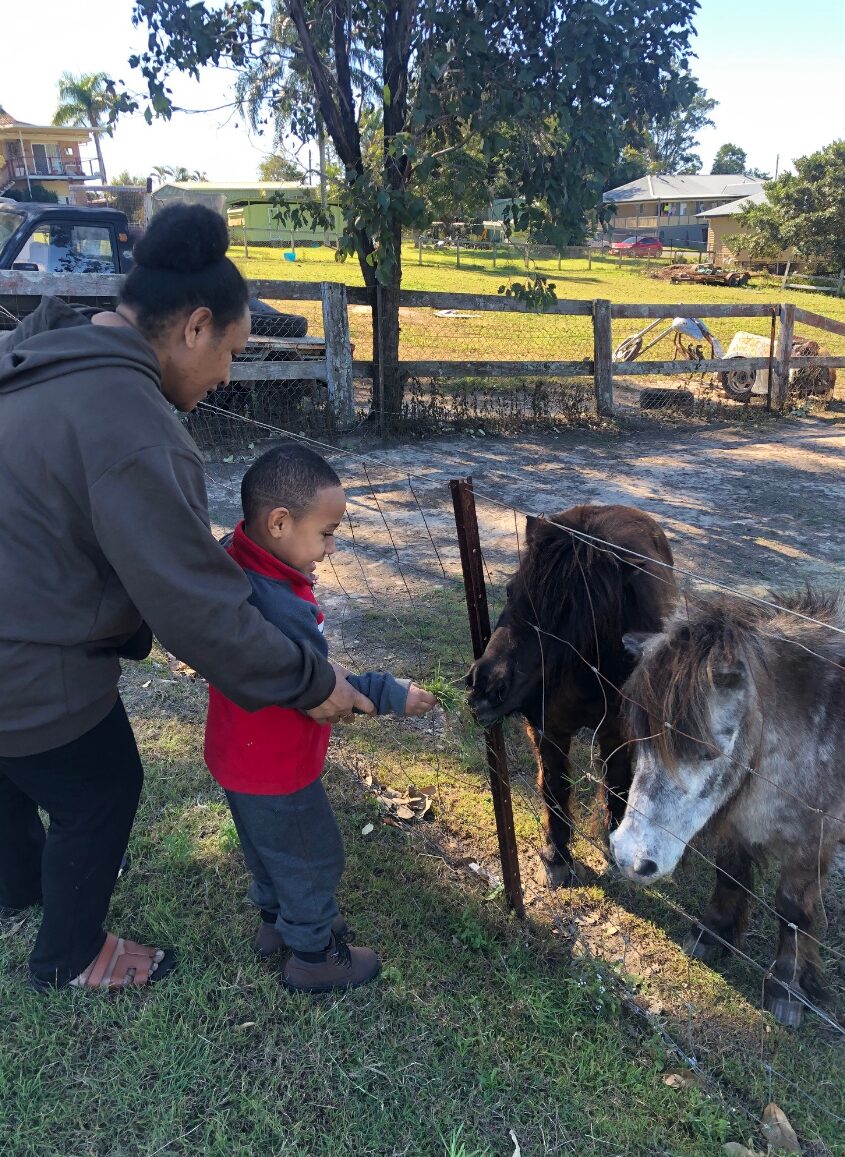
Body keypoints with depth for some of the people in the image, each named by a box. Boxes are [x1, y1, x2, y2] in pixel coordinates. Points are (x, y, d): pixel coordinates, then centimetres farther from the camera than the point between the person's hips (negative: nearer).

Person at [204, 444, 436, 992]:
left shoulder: (238, 557, -10)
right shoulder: (279, 607, -38)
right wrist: (393, 694, -18)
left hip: (244, 757, 9)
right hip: (275, 768, -9)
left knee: (269, 844, 29)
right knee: (313, 855, 14)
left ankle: (277, 919, 53)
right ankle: (313, 956, 36)